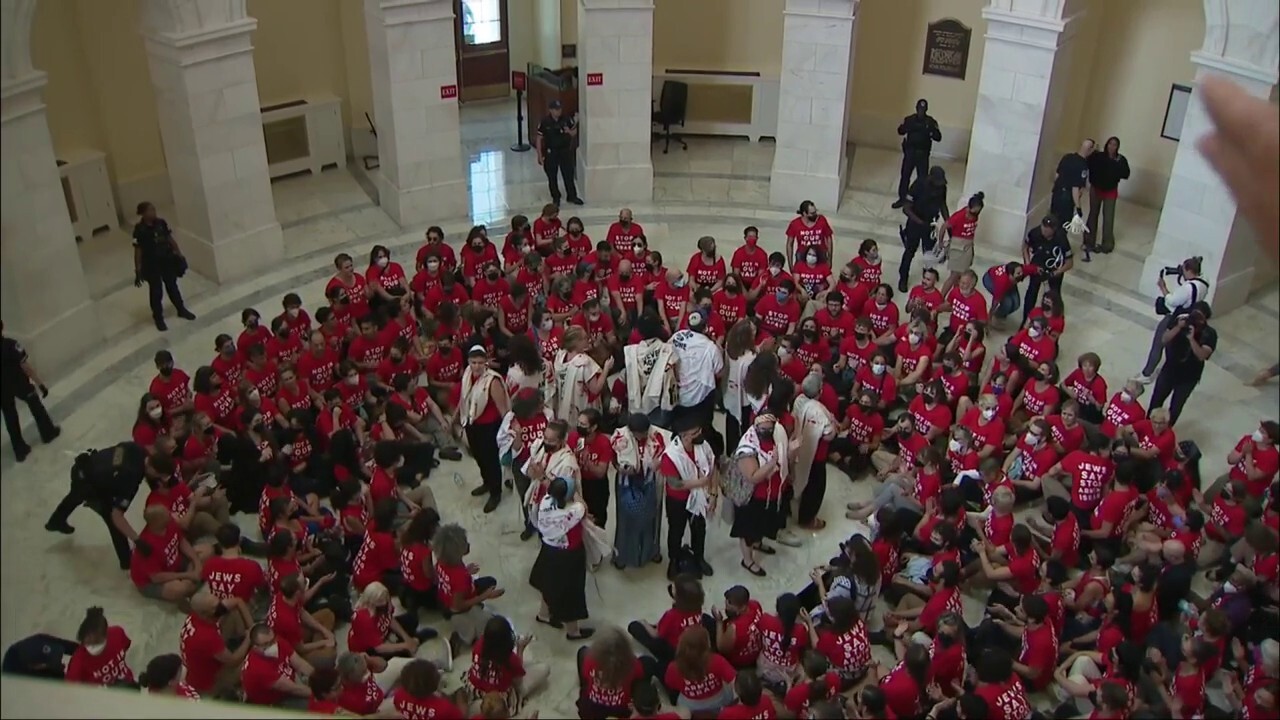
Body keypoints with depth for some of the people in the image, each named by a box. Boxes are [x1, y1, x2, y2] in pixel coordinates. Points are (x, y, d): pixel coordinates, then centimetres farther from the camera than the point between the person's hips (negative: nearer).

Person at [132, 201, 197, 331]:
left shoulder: (161, 223, -4)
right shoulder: (139, 230, -18)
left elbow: (170, 239, 6)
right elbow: (138, 251, -15)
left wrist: (179, 255, 9)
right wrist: (138, 271, -13)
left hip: (167, 260, 4)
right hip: (151, 265, -4)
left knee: (172, 286, 20)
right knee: (156, 291, 8)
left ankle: (181, 310, 38)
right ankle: (158, 318, 25)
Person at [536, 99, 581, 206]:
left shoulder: (567, 120, -7)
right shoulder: (545, 122, -13)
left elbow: (574, 133, 5)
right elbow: (539, 138, -7)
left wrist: (569, 131, -20)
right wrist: (540, 155, -8)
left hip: (565, 151, 2)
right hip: (550, 152, -2)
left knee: (568, 174, 9)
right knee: (552, 177, 9)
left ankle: (572, 196, 26)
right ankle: (556, 198, 25)